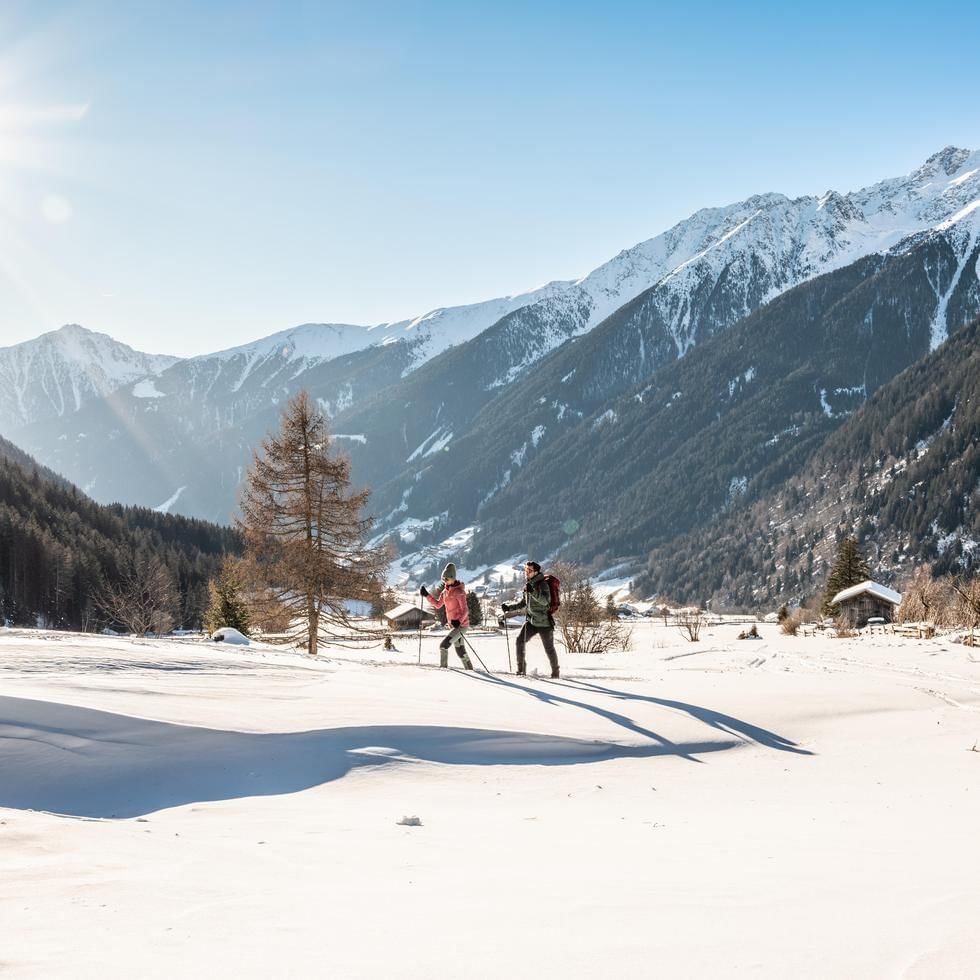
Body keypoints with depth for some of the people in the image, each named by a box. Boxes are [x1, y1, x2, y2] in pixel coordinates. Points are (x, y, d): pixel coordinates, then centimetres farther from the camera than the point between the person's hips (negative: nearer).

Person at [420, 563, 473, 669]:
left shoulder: (459, 592, -17)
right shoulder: (445, 591, 9)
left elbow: (465, 610, -20)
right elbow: (438, 604, 18)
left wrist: (459, 621, -36)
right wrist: (426, 595, 10)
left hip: (461, 625, -9)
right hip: (453, 625, 9)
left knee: (443, 646, -15)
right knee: (460, 651, 14)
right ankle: (470, 670, 25)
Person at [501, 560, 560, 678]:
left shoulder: (542, 584, -13)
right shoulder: (527, 585, 10)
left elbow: (545, 601, -29)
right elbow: (523, 603, 21)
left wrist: (533, 591, -39)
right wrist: (509, 607, 10)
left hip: (544, 622, -7)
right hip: (531, 621, 7)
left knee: (549, 648, 2)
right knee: (520, 640, -9)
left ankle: (556, 672, 19)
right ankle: (521, 669, -2)